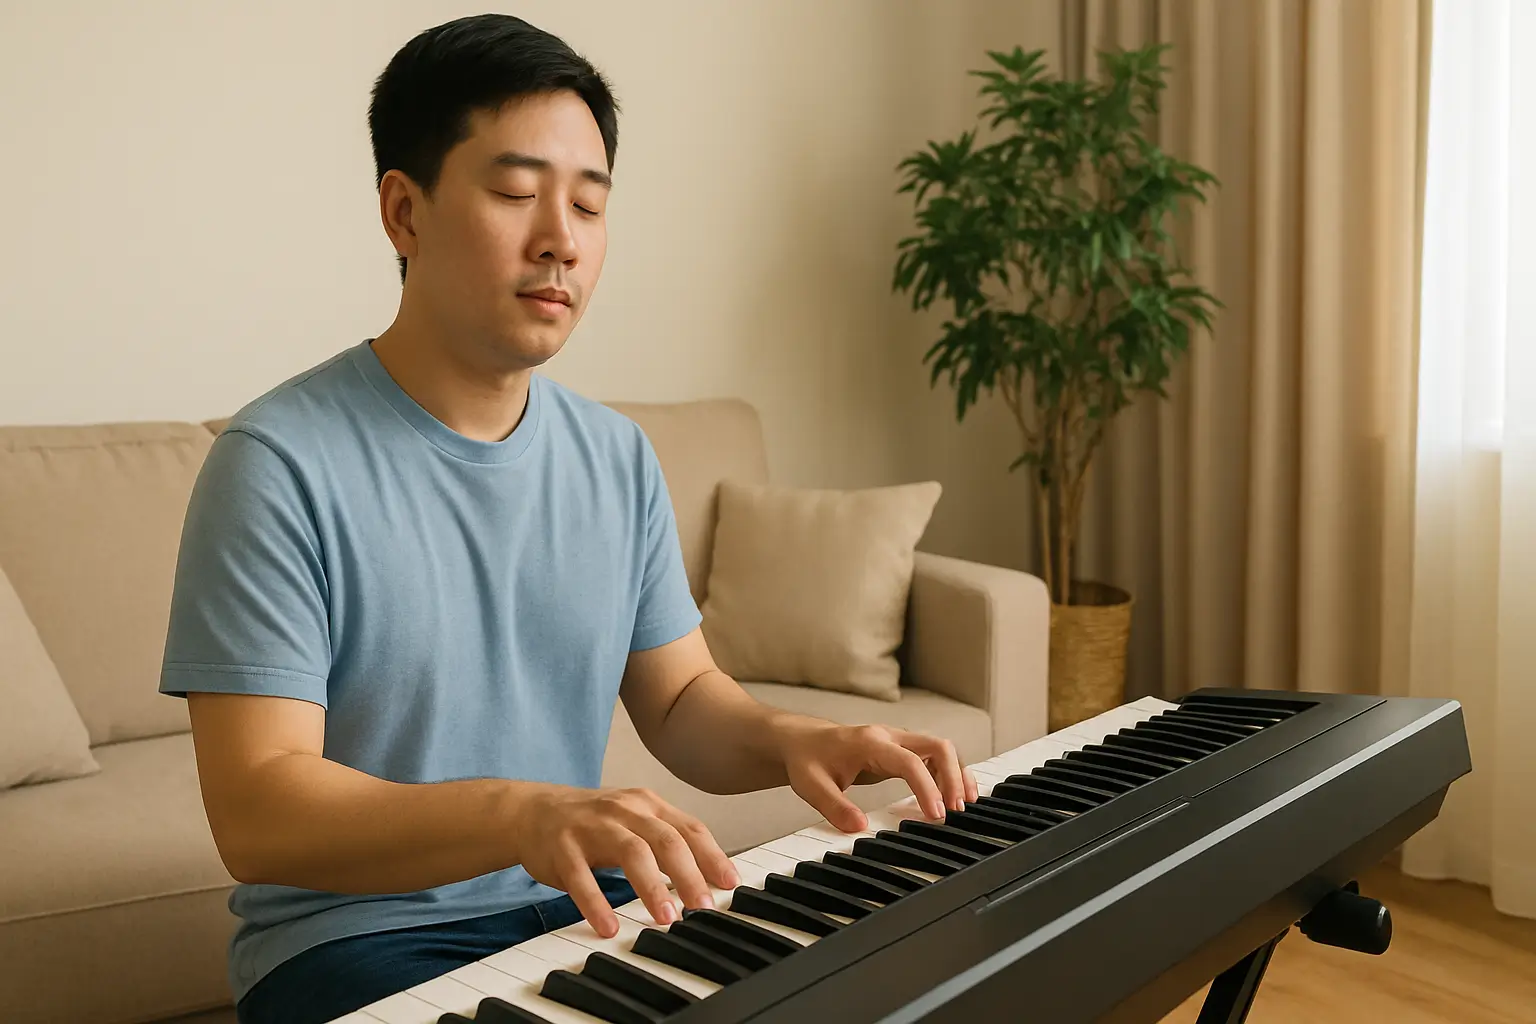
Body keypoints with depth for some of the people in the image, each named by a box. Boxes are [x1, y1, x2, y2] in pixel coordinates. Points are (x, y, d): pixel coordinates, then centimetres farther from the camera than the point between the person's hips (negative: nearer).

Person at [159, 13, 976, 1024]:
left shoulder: (618, 457, 4)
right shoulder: (281, 464, -15)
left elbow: (679, 697, 9)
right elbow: (256, 811, -21)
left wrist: (788, 737, -14)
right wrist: (520, 813, -38)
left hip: (581, 904, 6)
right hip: (356, 932, -5)